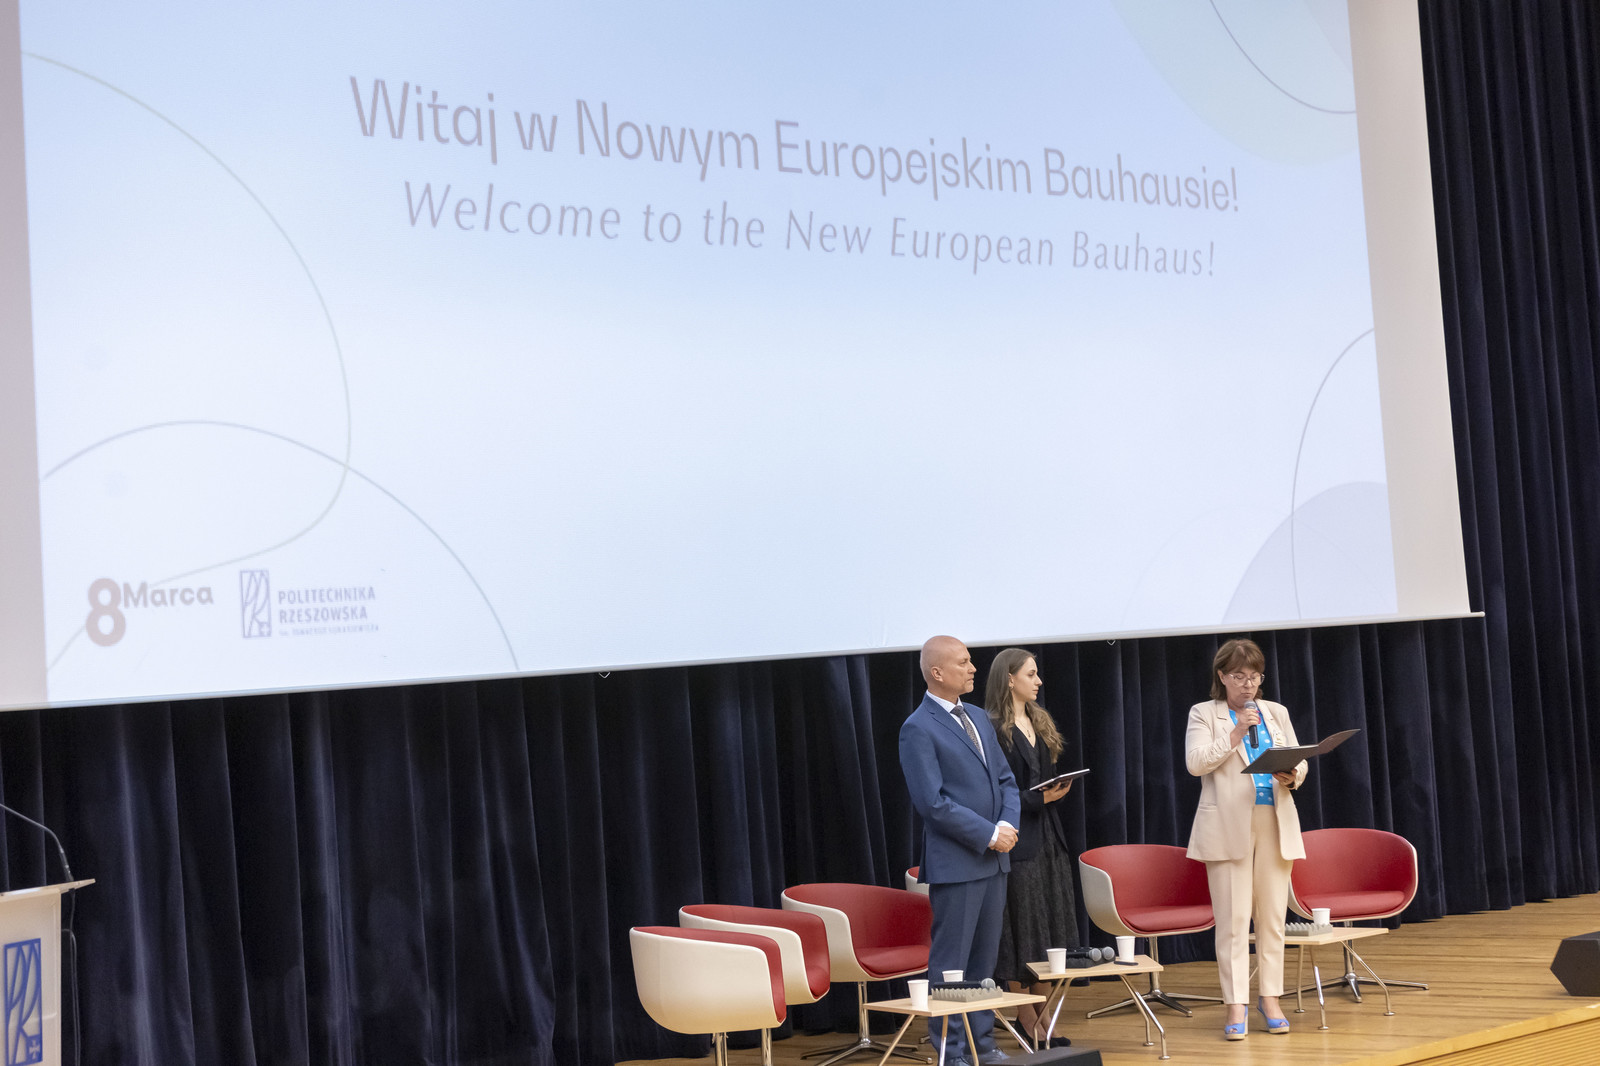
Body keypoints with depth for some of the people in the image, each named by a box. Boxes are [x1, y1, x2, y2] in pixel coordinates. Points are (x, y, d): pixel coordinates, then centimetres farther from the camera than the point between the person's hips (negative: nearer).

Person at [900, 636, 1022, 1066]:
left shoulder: (978, 718, 14)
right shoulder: (919, 730, -11)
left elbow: (1005, 779, 16)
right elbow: (933, 802, -16)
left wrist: (1008, 824, -3)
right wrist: (987, 835, -15)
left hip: (993, 858, 8)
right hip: (955, 861, -8)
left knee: (984, 958, 13)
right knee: (951, 962, -2)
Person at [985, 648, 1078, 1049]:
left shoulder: (1041, 723, 15)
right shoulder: (993, 729, -10)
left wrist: (1059, 791, 2)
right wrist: (1037, 799, -18)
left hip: (1048, 836, 8)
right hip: (1017, 840, -8)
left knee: (1049, 926, 8)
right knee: (1019, 928, -3)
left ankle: (1043, 1014, 14)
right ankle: (1026, 1017, 3)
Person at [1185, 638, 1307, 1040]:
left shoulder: (1276, 713, 15)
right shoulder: (1204, 713, 4)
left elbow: (1299, 761, 14)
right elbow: (1195, 762, -9)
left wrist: (1292, 776, -8)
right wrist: (1235, 734, -15)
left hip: (1275, 822, 4)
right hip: (1229, 826, -4)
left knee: (1272, 915, 5)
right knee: (1233, 918, -6)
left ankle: (1270, 997, 15)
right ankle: (1236, 1004, -2)